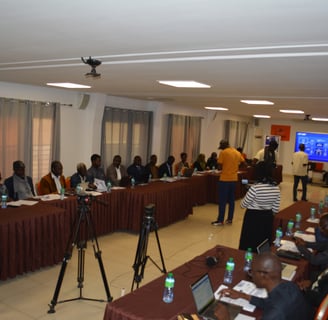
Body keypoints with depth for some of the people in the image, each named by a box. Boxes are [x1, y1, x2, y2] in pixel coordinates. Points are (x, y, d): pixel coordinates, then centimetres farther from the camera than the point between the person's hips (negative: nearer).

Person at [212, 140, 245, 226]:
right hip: (234, 179, 6)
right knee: (231, 200, 11)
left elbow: (220, 167, -12)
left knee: (222, 201, -2)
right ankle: (230, 219, 15)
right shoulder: (237, 153, 8)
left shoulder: (223, 152, -10)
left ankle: (220, 220, 1)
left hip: (224, 179, -6)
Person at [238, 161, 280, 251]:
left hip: (253, 218, -6)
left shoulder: (255, 187, -21)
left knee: (249, 245, 7)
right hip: (268, 218, 6)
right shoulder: (276, 188, -3)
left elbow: (243, 205, -11)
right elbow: (275, 209, 2)